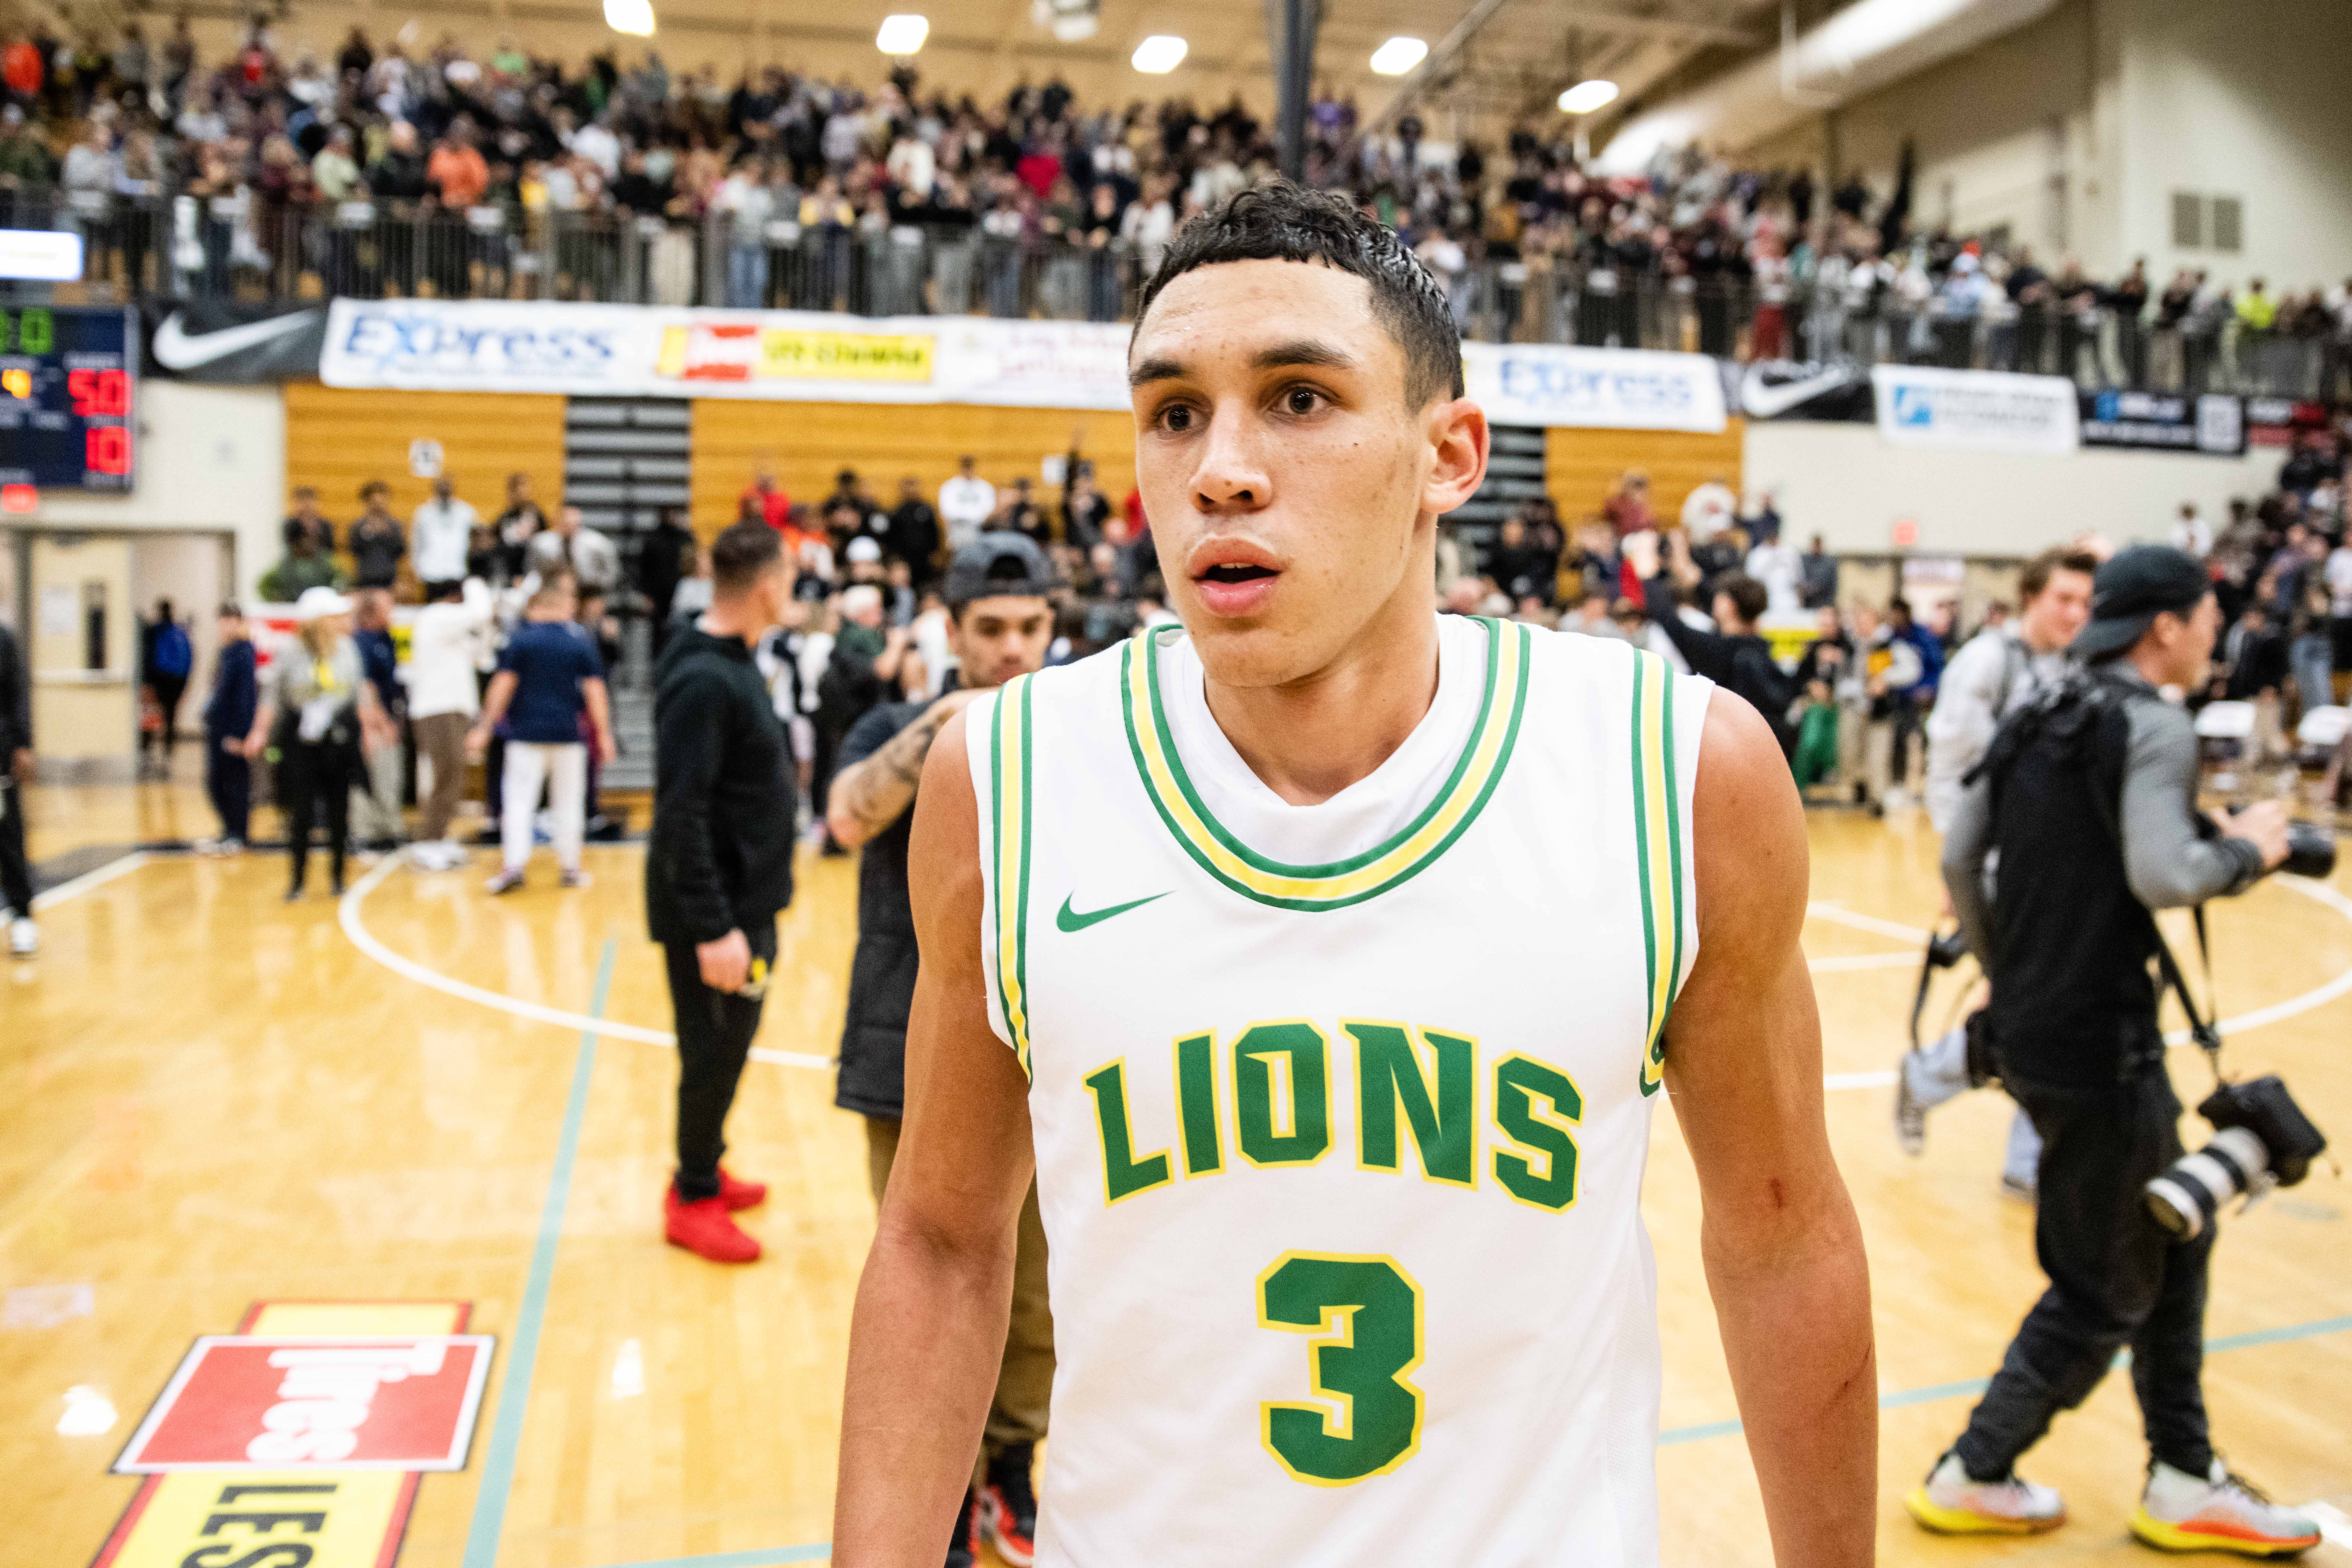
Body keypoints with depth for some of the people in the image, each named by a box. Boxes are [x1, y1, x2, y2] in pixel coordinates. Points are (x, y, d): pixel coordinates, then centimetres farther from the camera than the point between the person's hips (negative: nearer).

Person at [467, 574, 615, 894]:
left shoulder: (521, 638, 0)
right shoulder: (581, 640, 3)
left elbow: (504, 684, -4)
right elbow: (594, 690, -1)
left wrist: (485, 727, -2)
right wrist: (604, 735, 2)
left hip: (526, 734, -1)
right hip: (569, 734, 1)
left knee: (518, 799, 1)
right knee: (569, 802, 9)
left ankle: (514, 866, -10)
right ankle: (570, 868, 13)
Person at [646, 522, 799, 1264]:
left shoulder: (734, 664, 8)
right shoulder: (702, 680, -21)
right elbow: (682, 814, -24)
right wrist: (713, 929, -25)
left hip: (748, 896, 9)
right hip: (714, 907, -9)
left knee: (729, 1043, 19)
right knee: (714, 1049, 3)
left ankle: (705, 1170, 34)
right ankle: (695, 1200, 18)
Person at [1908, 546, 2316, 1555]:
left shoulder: (2041, 723, 11)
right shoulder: (2155, 727, -13)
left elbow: (1958, 859, 11)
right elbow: (2163, 876, -27)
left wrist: (2005, 973, 20)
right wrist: (2247, 849, -8)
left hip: (2030, 1028, 9)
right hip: (2099, 1046, -9)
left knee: (2173, 1239, 20)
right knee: (2107, 1289, 6)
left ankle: (2184, 1483, 29)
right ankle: (1972, 1480, 17)